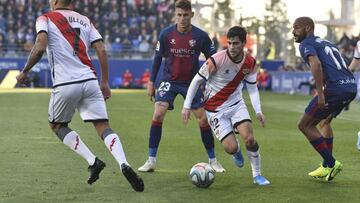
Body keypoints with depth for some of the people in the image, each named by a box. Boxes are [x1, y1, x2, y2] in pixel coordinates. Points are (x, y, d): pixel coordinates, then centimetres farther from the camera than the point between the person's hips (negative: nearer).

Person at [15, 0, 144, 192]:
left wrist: (25, 71, 1)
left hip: (65, 84, -3)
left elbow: (40, 47, -11)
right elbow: (102, 50, 9)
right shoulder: (85, 21, 18)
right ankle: (123, 164, -23)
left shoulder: (45, 19, 5)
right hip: (89, 81, 3)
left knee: (57, 125, 19)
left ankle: (92, 161, 3)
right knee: (103, 126, 2)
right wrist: (105, 82, 14)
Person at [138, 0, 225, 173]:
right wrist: (151, 82, 6)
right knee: (158, 114, -16)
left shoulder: (201, 36, -11)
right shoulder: (166, 34, -9)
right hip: (169, 81, 0)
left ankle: (213, 161, 15)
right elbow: (158, 57, 4)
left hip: (192, 82, 0)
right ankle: (151, 161, -8)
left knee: (203, 119, -2)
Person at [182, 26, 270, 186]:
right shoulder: (217, 60, -22)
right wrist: (187, 106, -11)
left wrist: (258, 111, -3)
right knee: (231, 148, -13)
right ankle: (237, 152, 28)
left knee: (249, 138, -17)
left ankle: (257, 175, 4)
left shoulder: (250, 62, -8)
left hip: (236, 104, 3)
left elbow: (252, 87, 6)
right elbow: (197, 80, -12)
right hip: (215, 109, -3)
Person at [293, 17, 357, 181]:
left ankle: (331, 163, 0)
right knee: (324, 121, 30)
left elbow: (316, 64, -19)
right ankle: (327, 167, 29)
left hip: (335, 88, -9)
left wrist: (320, 94, -23)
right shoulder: (325, 43, 27)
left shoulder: (306, 44, 1)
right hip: (351, 87, 9)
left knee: (305, 125, 3)